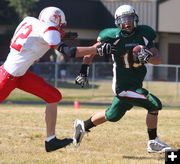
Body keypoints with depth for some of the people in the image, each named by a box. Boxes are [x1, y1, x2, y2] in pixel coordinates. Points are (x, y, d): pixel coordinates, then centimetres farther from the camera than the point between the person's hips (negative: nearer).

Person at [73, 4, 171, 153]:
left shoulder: (143, 35, -3)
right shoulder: (113, 37, -14)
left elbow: (158, 59, -4)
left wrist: (147, 57, -25)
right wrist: (83, 72, -3)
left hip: (135, 84, 6)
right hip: (123, 86, -6)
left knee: (113, 115, 22)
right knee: (154, 104, -17)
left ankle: (83, 125, 43)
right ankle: (153, 142, -3)